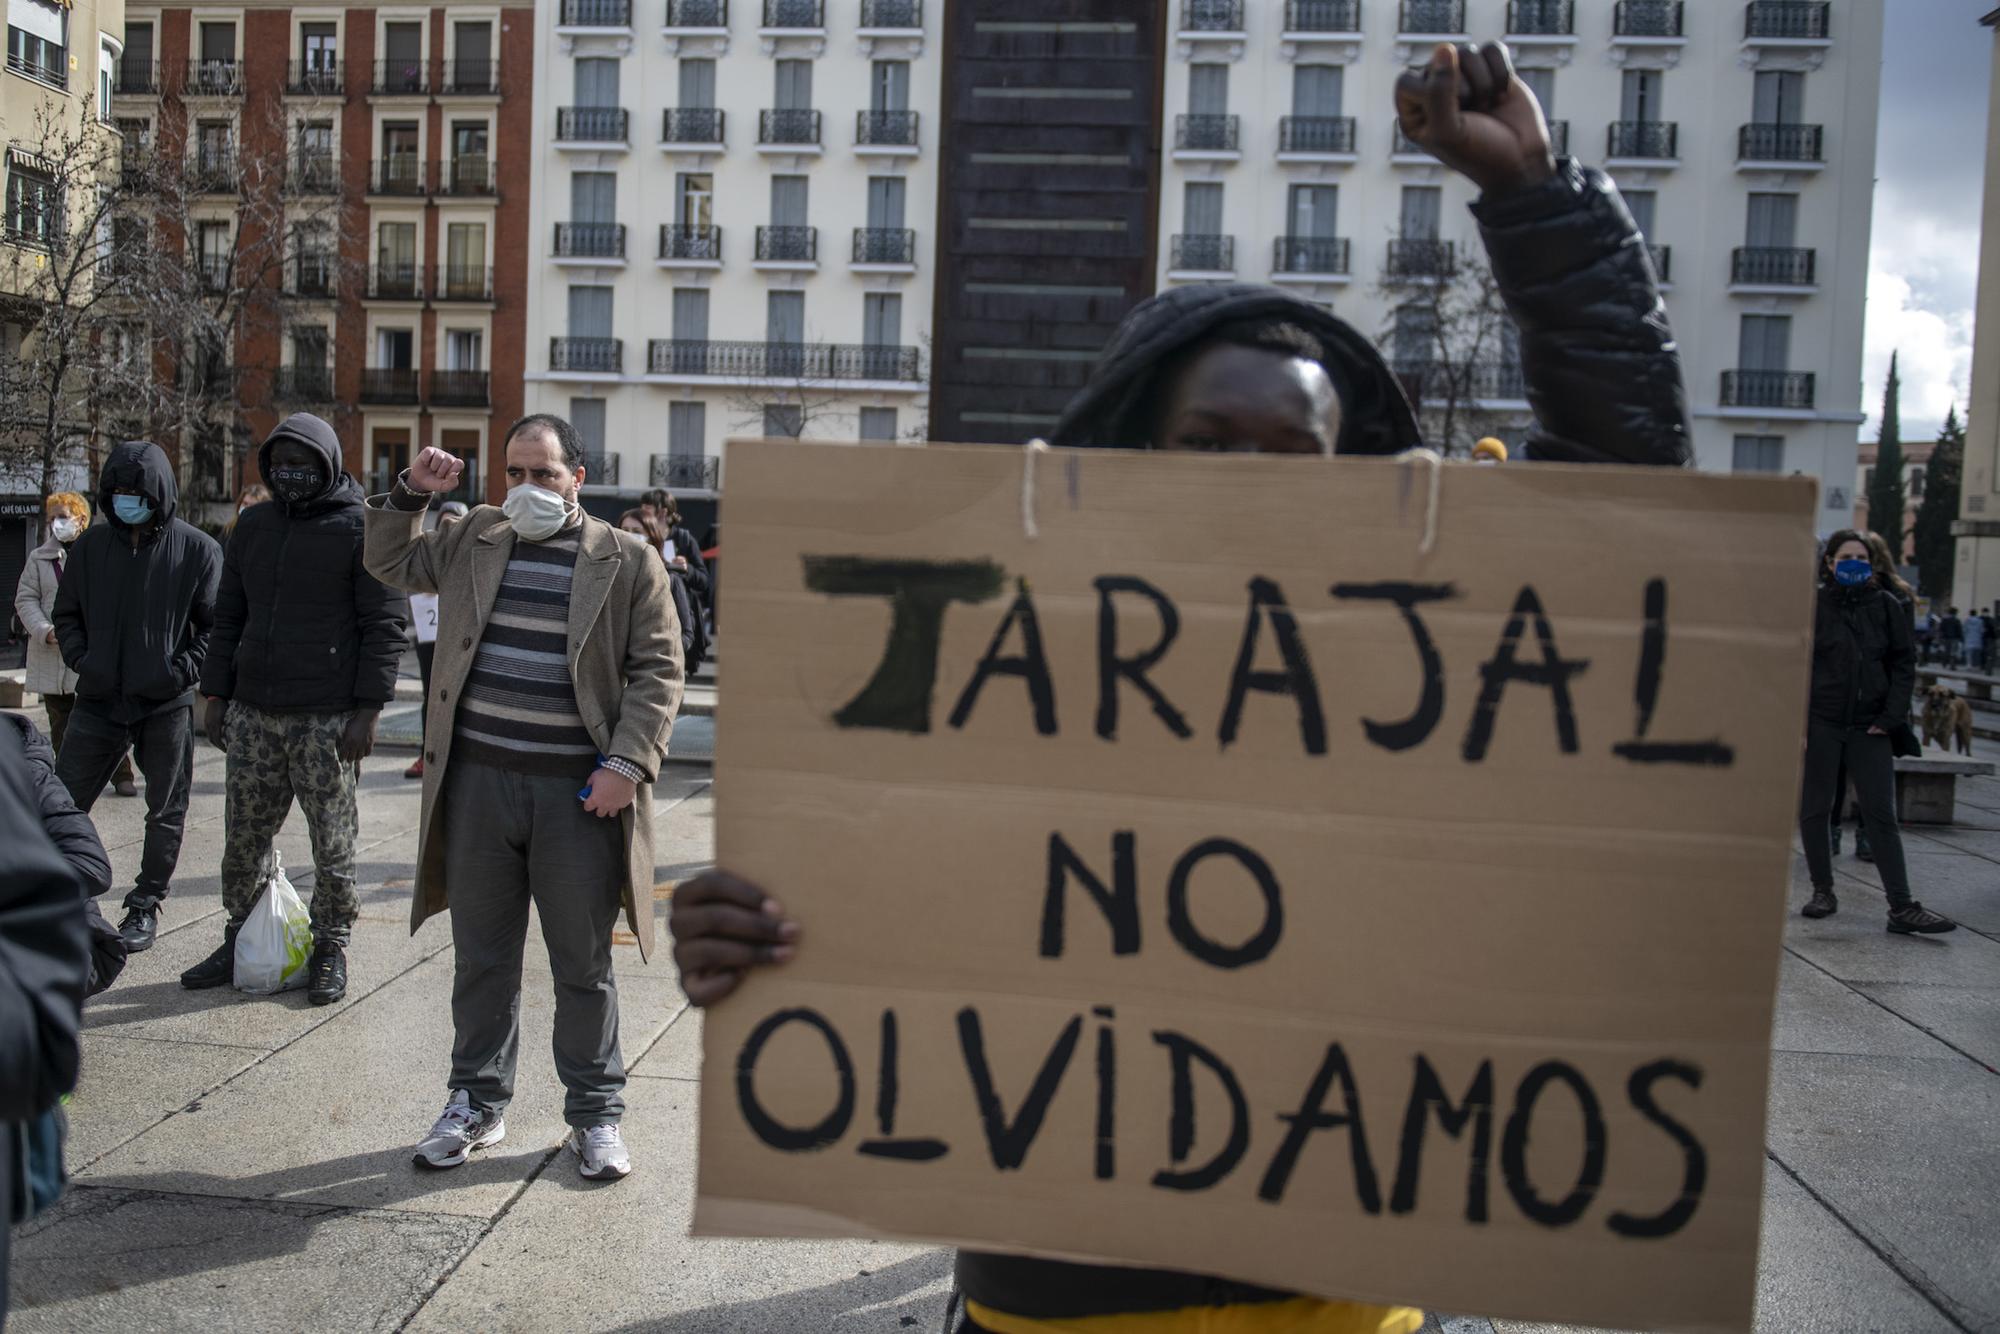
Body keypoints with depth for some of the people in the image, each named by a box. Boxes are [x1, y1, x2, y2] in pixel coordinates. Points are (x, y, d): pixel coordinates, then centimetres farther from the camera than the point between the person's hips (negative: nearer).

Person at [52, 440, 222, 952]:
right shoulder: (91, 545, 7)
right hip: (98, 700, 3)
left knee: (166, 812, 7)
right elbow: (66, 613, 16)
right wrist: (80, 658, -1)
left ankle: (145, 907, 22)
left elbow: (216, 622, -3)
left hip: (167, 704, -3)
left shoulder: (197, 549, -4)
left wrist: (184, 670, -14)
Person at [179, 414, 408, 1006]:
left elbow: (385, 626, -8)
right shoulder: (252, 525, 14)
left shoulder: (361, 528, -4)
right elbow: (228, 617, 19)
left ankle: (330, 947, 17)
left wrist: (368, 710, -13)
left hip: (327, 719, -5)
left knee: (333, 845, 3)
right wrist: (215, 694, 12)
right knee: (243, 840, 12)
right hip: (252, 714, 6)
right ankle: (240, 942, 27)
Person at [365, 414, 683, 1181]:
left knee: (583, 966, 8)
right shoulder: (474, 538, 10)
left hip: (578, 793, -3)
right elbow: (391, 564, 25)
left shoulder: (628, 562, -2)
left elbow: (657, 670, -4)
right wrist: (411, 494, 8)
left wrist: (628, 763, -13)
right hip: (477, 782, 3)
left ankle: (595, 1115, 22)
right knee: (482, 958, 14)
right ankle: (477, 1103, 31)